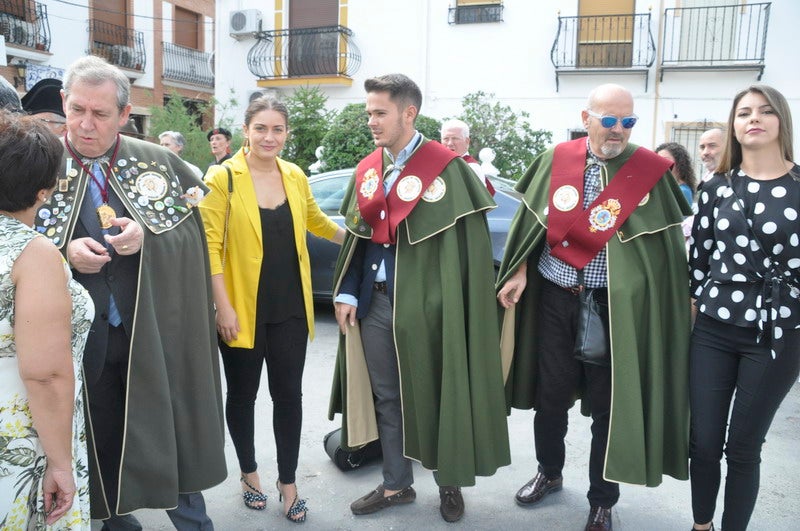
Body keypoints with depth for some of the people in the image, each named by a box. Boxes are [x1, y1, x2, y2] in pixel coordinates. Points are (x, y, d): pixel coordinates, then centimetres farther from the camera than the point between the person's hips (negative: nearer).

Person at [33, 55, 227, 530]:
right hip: (81, 336, 1)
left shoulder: (159, 163, -2)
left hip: (156, 333, 0)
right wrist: (65, 253, -16)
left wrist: (147, 237, -20)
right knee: (99, 440, 15)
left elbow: (192, 234, -3)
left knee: (172, 434, 12)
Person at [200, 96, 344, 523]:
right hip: (244, 308, -3)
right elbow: (210, 245, -10)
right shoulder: (222, 177, -8)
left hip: (290, 307, 3)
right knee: (242, 395, 13)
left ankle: (287, 481, 26)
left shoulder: (296, 176, 5)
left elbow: (314, 219, 23)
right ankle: (249, 472, 35)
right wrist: (223, 306, -15)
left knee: (289, 395, 8)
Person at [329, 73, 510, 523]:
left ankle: (450, 484, 30)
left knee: (436, 396, 8)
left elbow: (470, 243, -12)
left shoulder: (446, 167, -10)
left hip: (426, 304, -5)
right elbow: (356, 236, 12)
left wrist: (455, 307, -16)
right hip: (374, 304, 6)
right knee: (386, 398, 14)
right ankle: (396, 484, 32)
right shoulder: (367, 170, 8)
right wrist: (347, 293, 5)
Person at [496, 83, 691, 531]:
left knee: (607, 405, 8)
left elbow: (666, 248, -4)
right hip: (554, 298, 3)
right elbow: (532, 221, 7)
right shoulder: (558, 160, 1)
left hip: (614, 306, -2)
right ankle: (550, 473, 39)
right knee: (550, 394, 15)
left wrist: (663, 306, -9)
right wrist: (519, 273, -1)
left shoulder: (651, 171, -6)